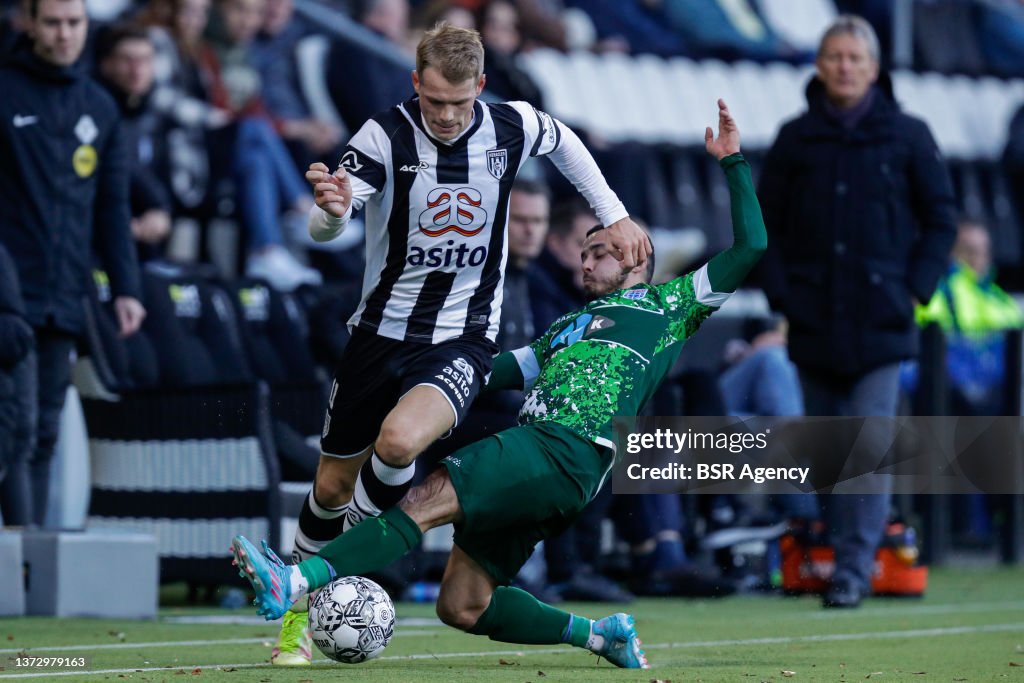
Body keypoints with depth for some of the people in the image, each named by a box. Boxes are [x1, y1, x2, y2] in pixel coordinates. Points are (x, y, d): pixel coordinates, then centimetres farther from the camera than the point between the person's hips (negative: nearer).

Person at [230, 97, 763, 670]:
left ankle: (298, 581, -39)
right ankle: (600, 635, 10)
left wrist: (733, 162, 12)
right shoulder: (565, 328, 36)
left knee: (428, 500, -25)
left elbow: (750, 247, 12)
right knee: (461, 606, -1)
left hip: (568, 453, -8)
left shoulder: (669, 306, 16)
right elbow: (500, 371, 33)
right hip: (531, 447, 8)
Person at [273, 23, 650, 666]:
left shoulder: (512, 127, -8)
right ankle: (300, 610, 35)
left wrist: (615, 215, 17)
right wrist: (333, 208, -49)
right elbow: (323, 231, -26)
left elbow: (564, 142, 17)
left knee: (397, 442, -30)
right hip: (381, 330, 1)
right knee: (332, 485, 9)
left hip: (463, 340, -1)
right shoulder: (386, 135, -16)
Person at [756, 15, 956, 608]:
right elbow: (766, 221, 13)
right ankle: (839, 550, 21)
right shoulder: (797, 139, 8)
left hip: (882, 322, -3)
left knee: (871, 444, -14)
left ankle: (854, 566, -13)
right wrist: (781, 292, 1)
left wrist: (914, 289, -3)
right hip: (814, 324, 3)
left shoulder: (907, 136, 3)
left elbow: (941, 219, 8)